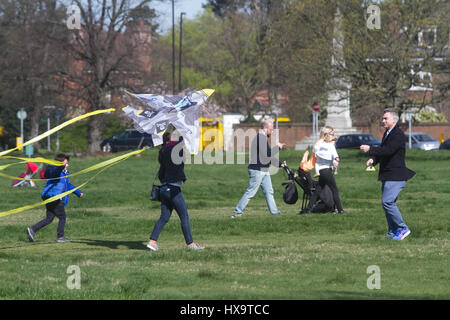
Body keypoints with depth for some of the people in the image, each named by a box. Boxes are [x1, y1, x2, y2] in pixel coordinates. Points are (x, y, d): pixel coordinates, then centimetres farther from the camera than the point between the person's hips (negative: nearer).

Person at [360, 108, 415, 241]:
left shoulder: (398, 135, -14)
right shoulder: (387, 134, 17)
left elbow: (388, 150, -25)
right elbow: (383, 151, 21)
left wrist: (370, 149, -23)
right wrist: (373, 160, 1)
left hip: (396, 175, -10)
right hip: (387, 175, 10)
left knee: (387, 201, -17)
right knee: (388, 203, 12)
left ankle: (402, 228, -9)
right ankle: (393, 231, 19)